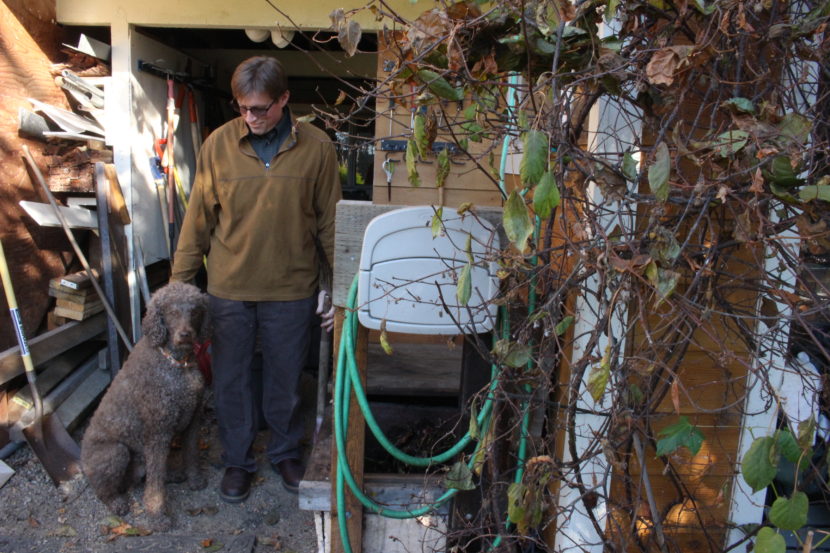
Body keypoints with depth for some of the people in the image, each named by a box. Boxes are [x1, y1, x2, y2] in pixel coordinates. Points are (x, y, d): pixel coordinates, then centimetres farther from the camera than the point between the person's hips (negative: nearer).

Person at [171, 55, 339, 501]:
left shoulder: (316, 148, -6)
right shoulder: (219, 143, -4)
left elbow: (330, 222, -1)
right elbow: (199, 218, 2)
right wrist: (178, 281, 2)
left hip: (291, 290, -1)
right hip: (228, 289, 1)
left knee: (285, 379, 14)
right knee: (231, 380, 13)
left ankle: (285, 451, 38)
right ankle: (237, 460, 34)